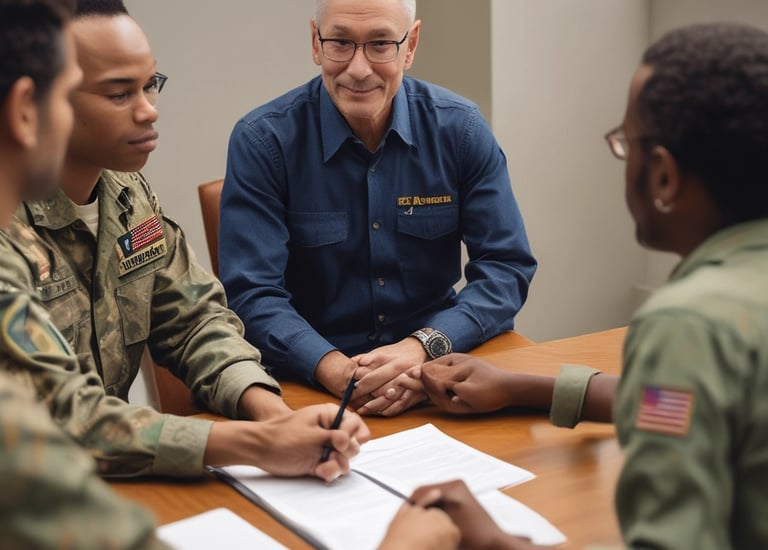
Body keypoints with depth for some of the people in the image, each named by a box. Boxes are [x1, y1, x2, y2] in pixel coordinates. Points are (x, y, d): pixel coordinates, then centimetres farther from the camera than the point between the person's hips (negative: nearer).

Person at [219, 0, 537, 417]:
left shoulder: (461, 129, -1)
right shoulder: (262, 141, -7)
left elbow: (506, 266, -3)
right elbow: (252, 293, -11)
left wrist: (426, 347, -20)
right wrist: (335, 369, -29)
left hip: (434, 368, 2)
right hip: (311, 381, -1)